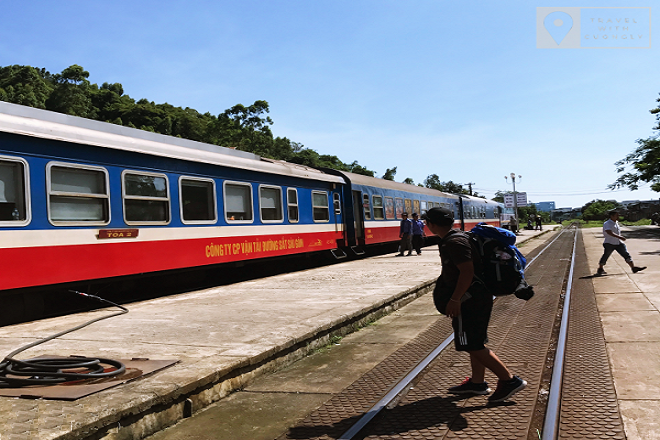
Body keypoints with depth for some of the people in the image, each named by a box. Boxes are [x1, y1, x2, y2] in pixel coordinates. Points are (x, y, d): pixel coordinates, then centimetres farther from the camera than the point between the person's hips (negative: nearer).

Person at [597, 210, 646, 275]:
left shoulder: (616, 223, 11)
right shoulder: (607, 224, -16)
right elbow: (610, 233, -31)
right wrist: (619, 237, -36)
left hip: (619, 243, 7)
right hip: (609, 243, -7)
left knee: (626, 254, -2)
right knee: (605, 256, 2)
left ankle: (633, 268, -2)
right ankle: (600, 269, 17)